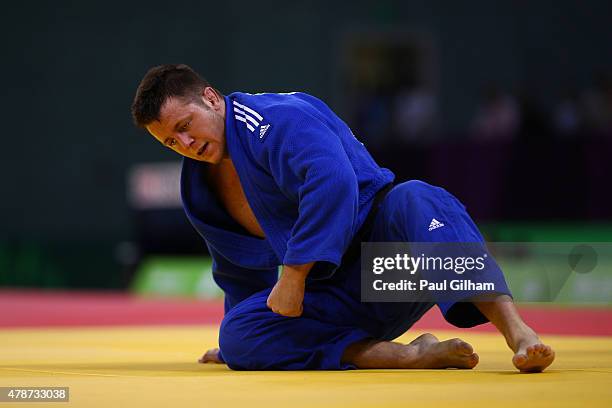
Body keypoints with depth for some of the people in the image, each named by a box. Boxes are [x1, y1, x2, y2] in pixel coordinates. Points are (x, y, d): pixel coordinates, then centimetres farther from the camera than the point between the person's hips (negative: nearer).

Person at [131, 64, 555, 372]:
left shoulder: (274, 118, -16)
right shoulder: (200, 188, 10)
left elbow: (332, 179, -33)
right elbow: (242, 270, 24)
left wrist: (292, 276, -30)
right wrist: (235, 344, 32)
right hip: (331, 293, 7)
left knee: (415, 201, -40)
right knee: (238, 336, -19)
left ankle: (519, 334, -55)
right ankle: (410, 355, -26)